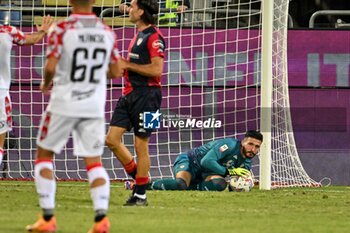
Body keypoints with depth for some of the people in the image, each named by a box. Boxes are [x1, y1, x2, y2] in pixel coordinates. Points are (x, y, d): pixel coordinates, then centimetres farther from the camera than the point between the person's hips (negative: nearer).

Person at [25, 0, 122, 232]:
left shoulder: (62, 29, -12)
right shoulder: (107, 32, 2)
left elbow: (50, 67, -16)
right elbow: (116, 72, 8)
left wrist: (46, 84, 5)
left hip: (64, 103, -3)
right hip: (95, 106, 3)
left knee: (44, 154, 12)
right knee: (94, 160, 7)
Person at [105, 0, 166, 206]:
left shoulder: (154, 37, -13)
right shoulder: (139, 35, 17)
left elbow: (156, 69, -21)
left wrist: (128, 65, -15)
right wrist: (123, 66, 12)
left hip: (146, 95, -10)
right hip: (129, 94, 10)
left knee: (141, 145, -3)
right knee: (112, 139, 5)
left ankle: (141, 195, 5)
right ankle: (138, 179, 18)